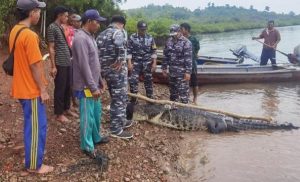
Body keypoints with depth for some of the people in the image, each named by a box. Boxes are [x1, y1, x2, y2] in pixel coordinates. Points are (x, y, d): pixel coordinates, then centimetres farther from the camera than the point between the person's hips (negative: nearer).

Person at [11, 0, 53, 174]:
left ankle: (32, 151, 37)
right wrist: (43, 90, -14)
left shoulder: (15, 31, 8)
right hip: (31, 89, -9)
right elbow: (35, 66, -21)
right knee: (37, 126, 2)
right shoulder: (29, 35, -22)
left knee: (31, 124, 22)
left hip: (22, 87, 9)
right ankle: (34, 165, 13)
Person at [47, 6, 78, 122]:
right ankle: (59, 114, 11)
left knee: (68, 87, 15)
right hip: (60, 64, -8)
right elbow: (51, 49, -14)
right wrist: (53, 66, -16)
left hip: (68, 62, 8)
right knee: (60, 88, 0)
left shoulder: (61, 27, 15)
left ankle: (67, 109, 28)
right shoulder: (52, 28, -11)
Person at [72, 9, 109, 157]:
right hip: (86, 87, -10)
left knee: (96, 113, 20)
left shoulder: (90, 37, 12)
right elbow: (84, 66, -24)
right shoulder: (81, 38, -20)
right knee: (88, 117, 2)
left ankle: (96, 138, 37)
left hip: (93, 84, 10)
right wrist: (93, 87, -23)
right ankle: (87, 146, 17)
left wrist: (100, 80, 18)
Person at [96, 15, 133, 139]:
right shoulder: (119, 31, -9)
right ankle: (116, 129, 6)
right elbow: (120, 43, -34)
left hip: (105, 69, 8)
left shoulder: (101, 35, 16)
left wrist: (103, 66, 18)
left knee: (115, 98, 21)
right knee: (119, 99, 0)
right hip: (117, 70, -8)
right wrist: (120, 60, -25)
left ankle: (121, 121, 35)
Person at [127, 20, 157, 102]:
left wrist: (154, 63, -2)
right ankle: (133, 99, 7)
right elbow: (129, 51, -4)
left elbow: (153, 51, 5)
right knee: (133, 81, -5)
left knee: (148, 81, 8)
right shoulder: (132, 38, -4)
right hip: (136, 62, -1)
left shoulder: (150, 38, 2)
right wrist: (129, 63, -12)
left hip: (147, 63, 2)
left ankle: (150, 99, 20)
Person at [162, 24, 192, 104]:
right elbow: (166, 55, 16)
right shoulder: (169, 41, 9)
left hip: (182, 72, -7)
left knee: (183, 91, -4)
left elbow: (189, 59, -16)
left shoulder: (186, 42, -12)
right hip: (172, 71, 7)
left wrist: (188, 72, -20)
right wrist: (164, 68, 14)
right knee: (172, 90, 17)